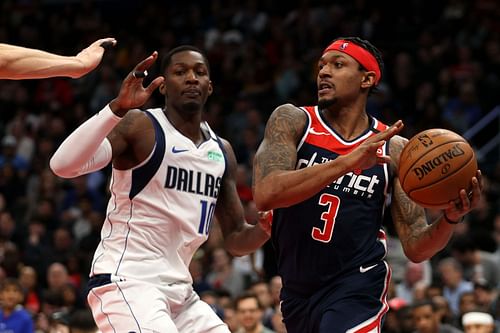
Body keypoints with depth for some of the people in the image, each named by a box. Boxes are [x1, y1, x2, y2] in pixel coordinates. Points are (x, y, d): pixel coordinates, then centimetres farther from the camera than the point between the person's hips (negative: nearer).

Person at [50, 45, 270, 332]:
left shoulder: (222, 151, 14)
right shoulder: (139, 126, -7)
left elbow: (235, 239, 18)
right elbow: (63, 165, -23)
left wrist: (266, 228, -4)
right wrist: (118, 108, -31)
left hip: (179, 290, 8)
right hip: (126, 282, -8)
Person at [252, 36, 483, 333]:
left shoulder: (395, 150, -2)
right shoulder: (292, 121, -3)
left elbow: (415, 248, 1)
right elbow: (265, 194, -21)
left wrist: (450, 218, -21)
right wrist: (347, 162, -30)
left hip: (357, 289, -3)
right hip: (297, 293, 3)